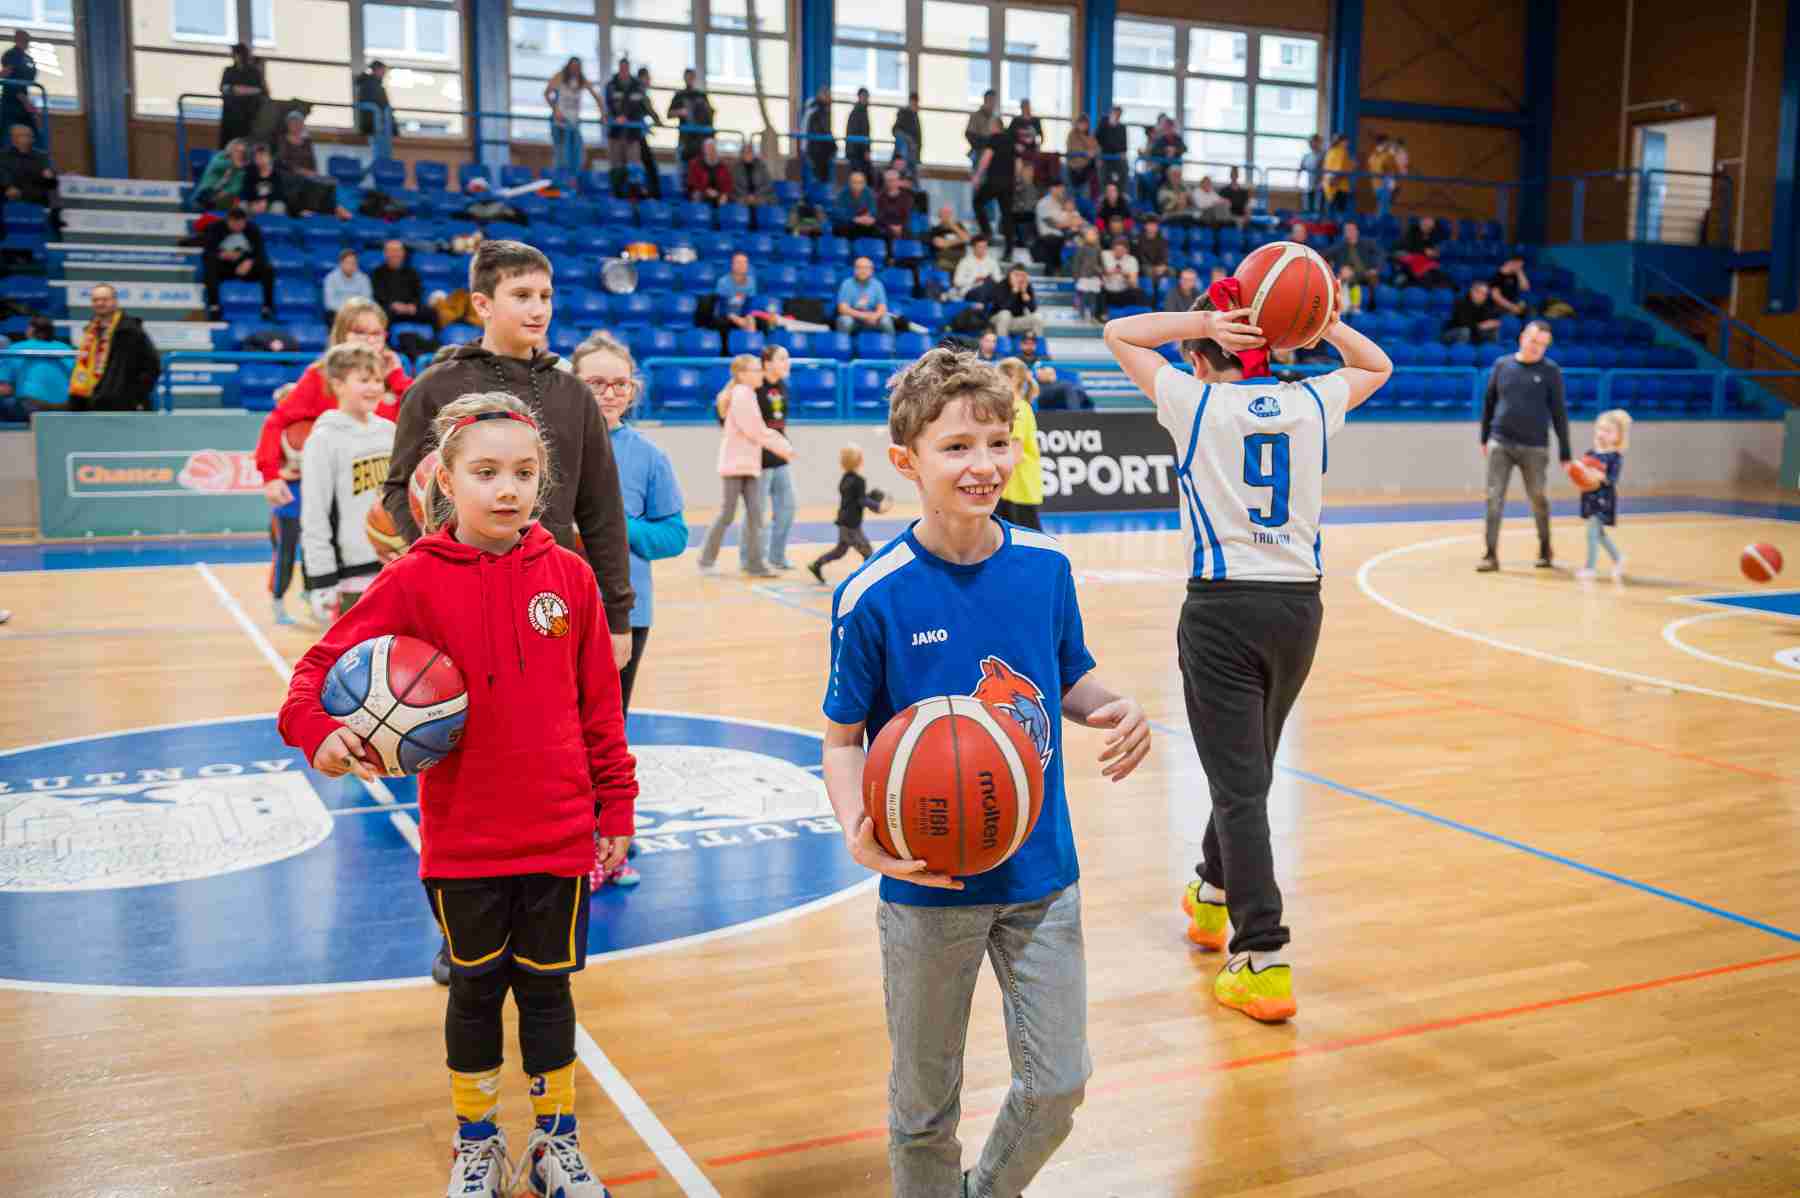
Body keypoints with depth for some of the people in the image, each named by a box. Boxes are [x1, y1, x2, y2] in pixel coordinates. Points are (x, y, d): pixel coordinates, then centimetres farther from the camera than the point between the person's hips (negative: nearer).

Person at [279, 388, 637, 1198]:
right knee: (476, 988, 17)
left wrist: (615, 804, 5)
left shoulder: (567, 576, -3)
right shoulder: (415, 581, -9)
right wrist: (317, 730, -26)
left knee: (547, 985, 15)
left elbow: (600, 704, 2)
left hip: (559, 835, 1)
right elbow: (324, 665, -5)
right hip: (463, 838, -1)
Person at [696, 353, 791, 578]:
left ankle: (754, 563, 3)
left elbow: (759, 430, 16)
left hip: (749, 464, 8)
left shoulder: (748, 395, 16)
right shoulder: (742, 394, -12)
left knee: (755, 513, 2)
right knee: (728, 514, -3)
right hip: (736, 464, -8)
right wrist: (781, 447, -9)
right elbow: (753, 431, -16)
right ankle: (706, 561, 8)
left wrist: (783, 446, 8)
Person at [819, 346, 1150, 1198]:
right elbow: (843, 737, -7)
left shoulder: (1046, 568, -4)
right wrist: (859, 833, -25)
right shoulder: (875, 595, -15)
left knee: (1058, 1084, 11)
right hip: (929, 884, -3)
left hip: (1042, 876, 3)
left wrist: (1117, 710, -12)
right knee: (926, 1104, 13)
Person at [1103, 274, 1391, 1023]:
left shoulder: (1195, 403, -4)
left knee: (1239, 787, -4)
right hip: (1298, 604, 5)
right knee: (1249, 769, 22)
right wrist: (1324, 323, 10)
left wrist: (1201, 321, -4)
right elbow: (1377, 367, 25)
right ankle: (1213, 898, 44)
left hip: (1223, 607, -5)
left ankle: (1264, 966, -8)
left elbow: (1118, 334, 7)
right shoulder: (1311, 403, 5)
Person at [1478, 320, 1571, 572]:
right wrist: (1485, 438, 14)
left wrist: (1565, 453, -3)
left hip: (1534, 447, -1)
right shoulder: (1502, 364, 4)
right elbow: (1489, 403, 14)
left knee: (1538, 499, 8)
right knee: (1494, 498, -4)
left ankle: (1545, 549, 28)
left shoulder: (1550, 370, -1)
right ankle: (1491, 555, 0)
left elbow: (1559, 413, -1)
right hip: (1500, 444, 1)